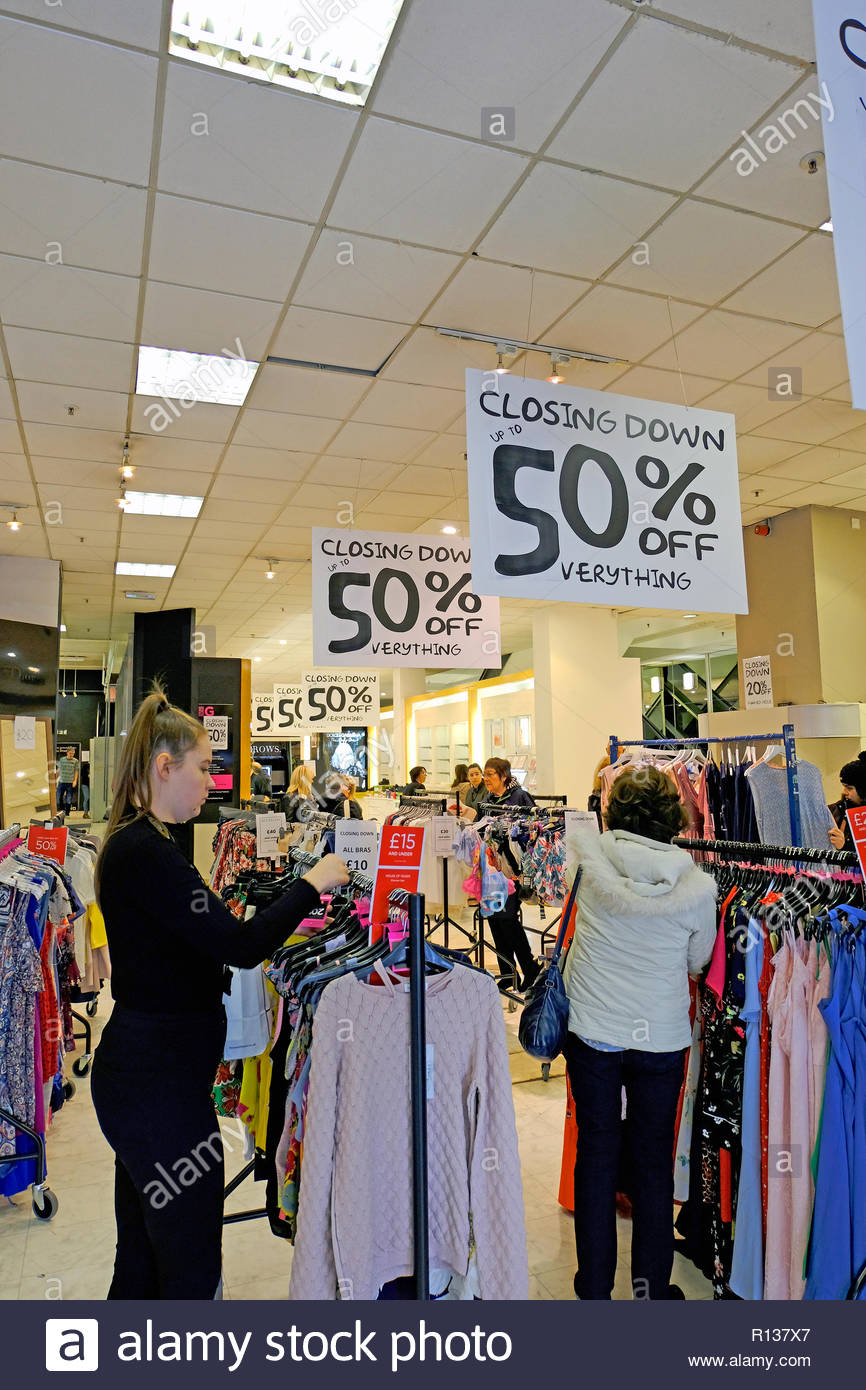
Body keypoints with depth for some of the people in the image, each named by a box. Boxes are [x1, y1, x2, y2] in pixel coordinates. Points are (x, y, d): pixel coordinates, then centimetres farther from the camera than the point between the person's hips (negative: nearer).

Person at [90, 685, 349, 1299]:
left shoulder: (133, 845, 10)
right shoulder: (146, 853, -23)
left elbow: (208, 939, 13)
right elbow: (242, 946, -27)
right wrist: (312, 883, -14)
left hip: (140, 1074, 10)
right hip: (160, 1086, -10)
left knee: (142, 1260, 22)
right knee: (193, 1270, 5)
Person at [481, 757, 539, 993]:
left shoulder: (520, 797, -7)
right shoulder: (487, 798, 14)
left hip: (511, 867, -7)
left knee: (507, 916, -8)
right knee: (493, 916, 7)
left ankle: (530, 969, 10)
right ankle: (507, 973, 19)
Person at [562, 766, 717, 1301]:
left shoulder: (591, 855, -17)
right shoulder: (700, 887, -15)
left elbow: (575, 829, 7)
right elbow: (697, 962, 0)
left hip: (593, 1033, 0)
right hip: (663, 1040, 0)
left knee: (596, 1156, 16)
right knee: (654, 1160, 18)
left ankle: (595, 1287, 32)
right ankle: (653, 1287, 35)